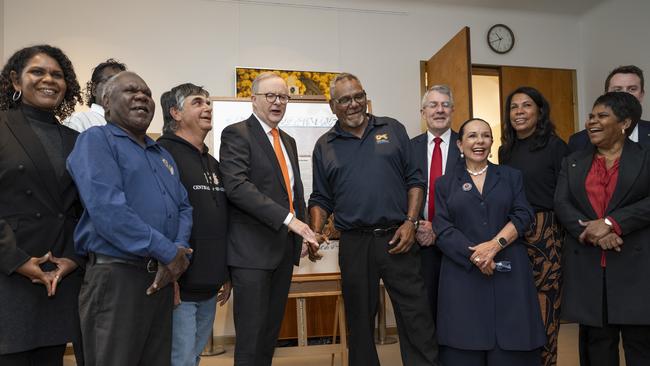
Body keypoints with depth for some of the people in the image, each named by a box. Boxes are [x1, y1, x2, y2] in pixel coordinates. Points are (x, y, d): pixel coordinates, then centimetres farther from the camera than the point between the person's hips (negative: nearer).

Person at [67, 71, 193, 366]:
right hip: (116, 275, -7)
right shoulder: (96, 140, -4)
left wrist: (179, 253, -7)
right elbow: (107, 208, -18)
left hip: (161, 277, 7)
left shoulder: (163, 154, 18)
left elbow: (183, 208, 13)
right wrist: (167, 251, -16)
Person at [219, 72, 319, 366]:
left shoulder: (288, 141, 18)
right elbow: (237, 186, -20)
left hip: (285, 246, 7)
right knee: (251, 334, -1)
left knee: (272, 330, 14)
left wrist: (303, 230, 8)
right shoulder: (237, 134, -6)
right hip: (253, 248, -7)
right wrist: (288, 218, -24)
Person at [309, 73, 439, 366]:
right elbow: (321, 199, 11)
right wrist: (316, 232, -6)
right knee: (360, 319, 13)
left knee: (416, 318, 0)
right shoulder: (324, 146, 9)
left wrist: (411, 222, -6)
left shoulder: (393, 130, 7)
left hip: (397, 239, -1)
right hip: (354, 243, 2)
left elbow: (414, 180, 5)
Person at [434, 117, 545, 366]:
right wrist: (474, 256, -14)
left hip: (509, 271, 1)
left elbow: (523, 216, 1)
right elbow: (442, 229, -1)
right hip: (463, 272, -1)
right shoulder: (445, 183, 9)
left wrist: (495, 244, -15)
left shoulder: (511, 176, 13)